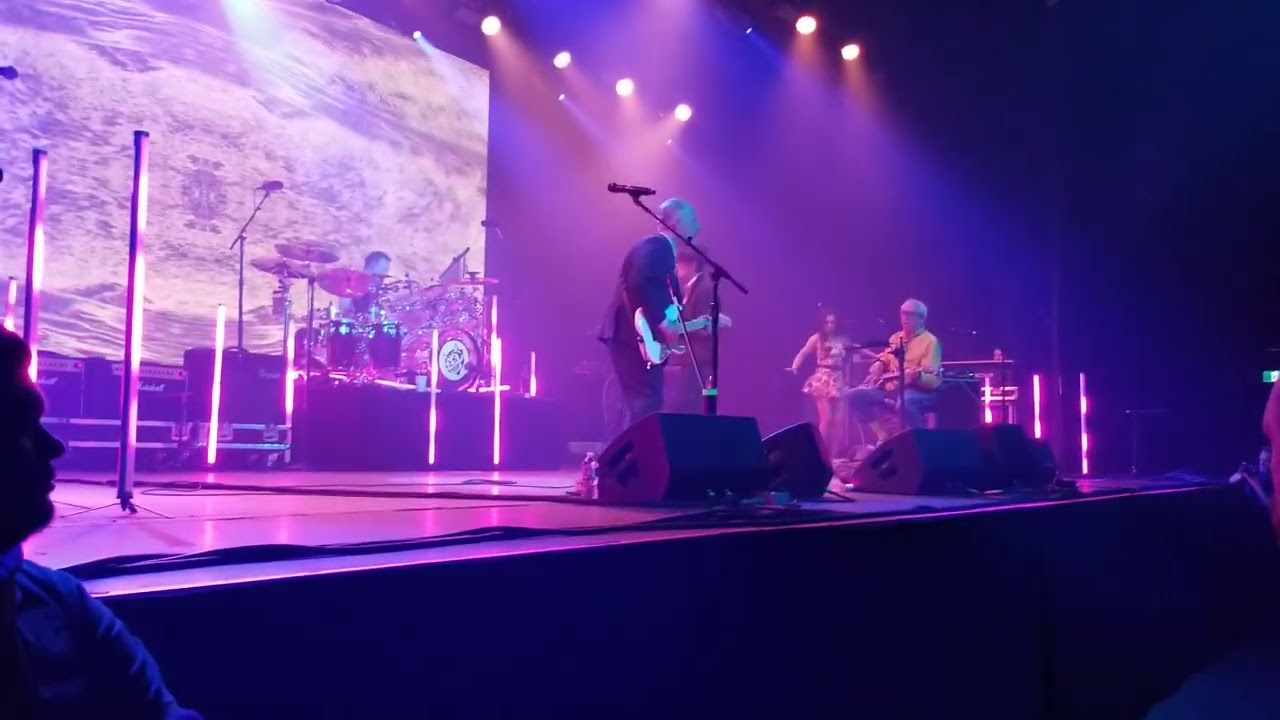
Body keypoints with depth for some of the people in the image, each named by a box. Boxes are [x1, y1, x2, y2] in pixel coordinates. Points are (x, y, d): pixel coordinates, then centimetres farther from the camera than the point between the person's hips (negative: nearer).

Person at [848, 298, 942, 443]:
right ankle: (882, 436, -1)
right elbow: (883, 360, 28)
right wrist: (878, 367, 4)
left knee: (904, 401, -42)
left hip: (918, 390, -7)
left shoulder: (930, 341, -5)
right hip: (890, 387, 7)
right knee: (856, 395, -11)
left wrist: (917, 376, -36)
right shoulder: (895, 338, 17)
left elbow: (933, 381, -14)